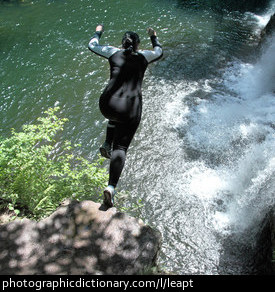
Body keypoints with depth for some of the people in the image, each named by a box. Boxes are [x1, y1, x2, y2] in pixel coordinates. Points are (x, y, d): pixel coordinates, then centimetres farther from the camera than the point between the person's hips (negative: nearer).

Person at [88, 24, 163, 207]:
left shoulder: (114, 53, 13)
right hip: (131, 109, -2)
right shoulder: (143, 56, 12)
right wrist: (154, 37, 53)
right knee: (121, 148, 3)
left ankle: (107, 144, 24)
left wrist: (98, 32, 48)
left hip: (107, 106, 2)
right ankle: (111, 187, -13)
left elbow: (92, 45, 30)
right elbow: (159, 52, 35)